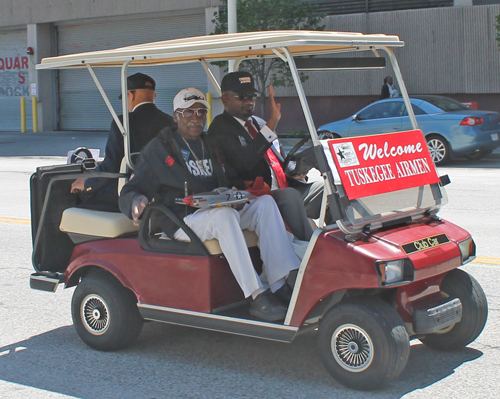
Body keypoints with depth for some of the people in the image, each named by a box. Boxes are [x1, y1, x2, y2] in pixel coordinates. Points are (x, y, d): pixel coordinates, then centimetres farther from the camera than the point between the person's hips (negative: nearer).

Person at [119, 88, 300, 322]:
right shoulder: (159, 149, 4)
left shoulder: (211, 146, 22)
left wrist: (236, 190, 0)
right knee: (224, 214, -36)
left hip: (221, 213, 6)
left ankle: (281, 285, -27)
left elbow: (232, 179, 26)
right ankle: (256, 298, -39)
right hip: (182, 221, -6)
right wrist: (137, 201, -26)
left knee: (265, 202, -18)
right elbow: (129, 192, -1)